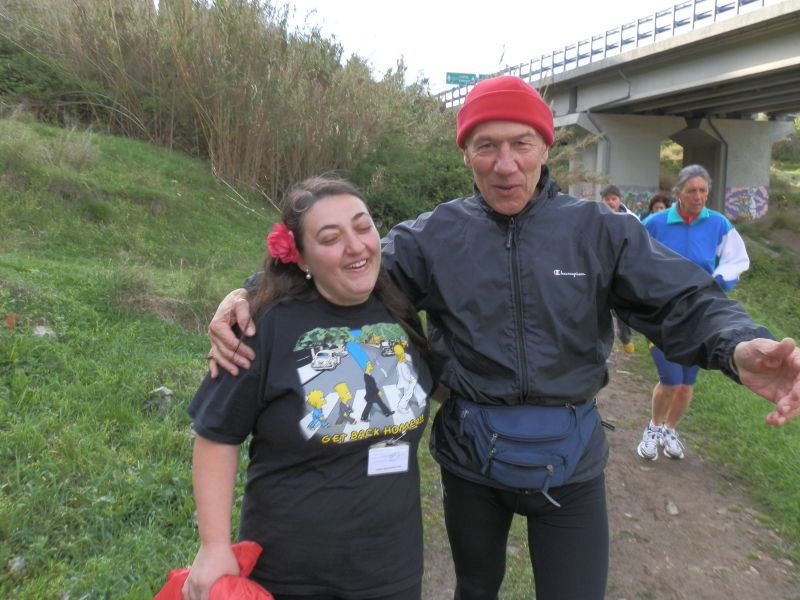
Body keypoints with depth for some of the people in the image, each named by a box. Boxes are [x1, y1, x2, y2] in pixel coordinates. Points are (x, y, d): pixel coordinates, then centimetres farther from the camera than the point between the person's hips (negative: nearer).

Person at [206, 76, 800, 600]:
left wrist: (741, 346, -33)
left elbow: (685, 302, -11)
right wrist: (252, 293, -27)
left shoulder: (598, 230, -9)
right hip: (468, 455, 1)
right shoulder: (433, 236, -8)